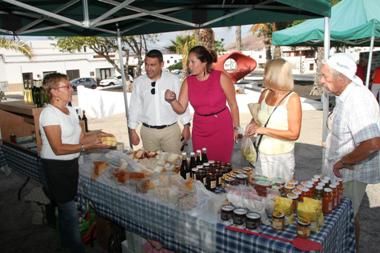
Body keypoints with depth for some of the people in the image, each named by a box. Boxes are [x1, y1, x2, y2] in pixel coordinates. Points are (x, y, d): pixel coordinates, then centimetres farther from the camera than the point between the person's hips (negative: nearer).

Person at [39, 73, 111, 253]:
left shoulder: (70, 110, 7)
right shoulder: (49, 114, -19)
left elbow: (80, 138, 7)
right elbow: (58, 148, -23)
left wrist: (97, 135, -9)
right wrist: (87, 147, -28)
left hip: (71, 164, 8)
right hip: (56, 167, -8)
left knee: (65, 206, 22)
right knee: (70, 212, 0)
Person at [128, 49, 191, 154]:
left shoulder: (173, 80, -6)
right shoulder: (139, 82, -1)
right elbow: (134, 106, 5)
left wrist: (186, 126, 1)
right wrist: (132, 130, 5)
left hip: (171, 130, -1)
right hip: (148, 131, 2)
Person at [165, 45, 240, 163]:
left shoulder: (221, 77, -13)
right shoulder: (188, 82, -2)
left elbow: (233, 104, -4)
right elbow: (181, 109, -1)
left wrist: (236, 127, 2)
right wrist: (172, 100, -20)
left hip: (222, 129, -3)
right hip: (200, 132, 3)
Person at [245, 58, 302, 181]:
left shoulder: (292, 99, -13)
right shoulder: (265, 94, 2)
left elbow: (294, 134, -16)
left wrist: (264, 130, -19)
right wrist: (252, 125, -4)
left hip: (281, 158, -5)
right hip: (261, 155, 5)